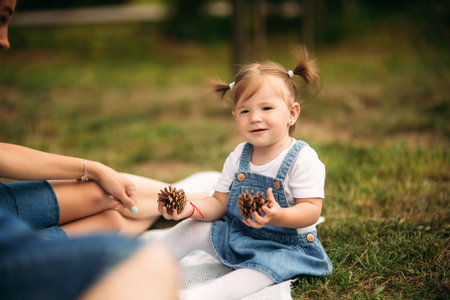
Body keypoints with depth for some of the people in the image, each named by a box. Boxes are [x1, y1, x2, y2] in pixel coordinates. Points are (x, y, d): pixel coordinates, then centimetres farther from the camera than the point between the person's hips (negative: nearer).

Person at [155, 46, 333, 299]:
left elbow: (311, 211, -23)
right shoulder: (238, 158, 1)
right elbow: (219, 203, 2)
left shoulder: (303, 159, -18)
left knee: (254, 275, -33)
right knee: (192, 228, -6)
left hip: (285, 245, -6)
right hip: (236, 237, 6)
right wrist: (191, 208, -20)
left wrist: (280, 217, -45)